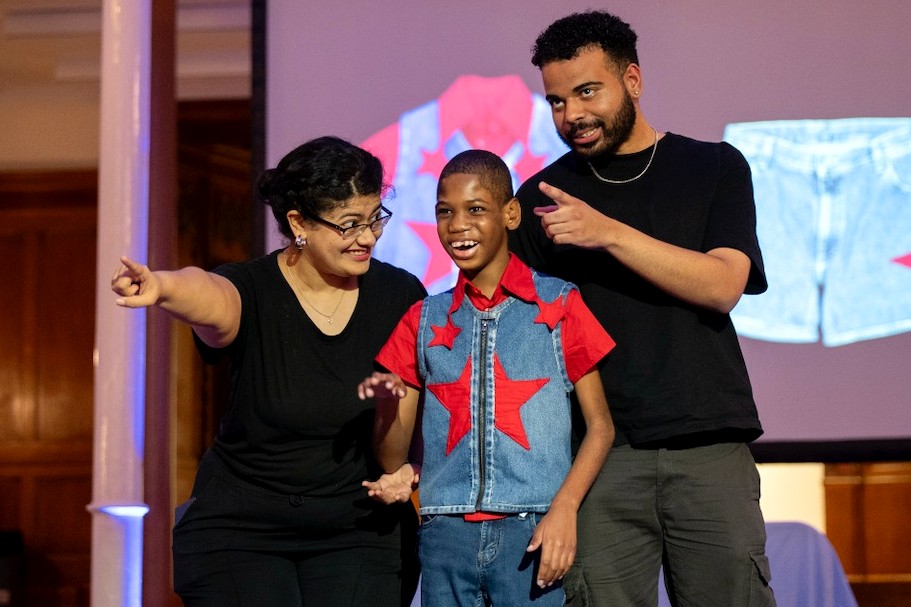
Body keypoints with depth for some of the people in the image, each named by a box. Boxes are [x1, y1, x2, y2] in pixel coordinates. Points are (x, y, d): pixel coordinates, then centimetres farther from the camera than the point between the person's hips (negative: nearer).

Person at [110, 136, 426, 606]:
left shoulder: (401, 295, 0)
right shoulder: (250, 293, -10)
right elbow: (207, 294, -34)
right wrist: (162, 287, -58)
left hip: (361, 533, 2)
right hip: (239, 530, -2)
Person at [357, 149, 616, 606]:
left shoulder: (558, 304, 3)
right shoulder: (424, 320, 12)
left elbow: (600, 425, 3)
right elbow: (393, 461, 11)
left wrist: (564, 510, -11)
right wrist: (387, 406, -9)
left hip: (531, 532, -3)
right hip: (445, 531, 3)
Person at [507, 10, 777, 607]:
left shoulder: (715, 169, 9)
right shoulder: (543, 196, 12)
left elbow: (723, 285, -5)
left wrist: (609, 233, -14)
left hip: (708, 445, 0)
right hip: (600, 451, 1)